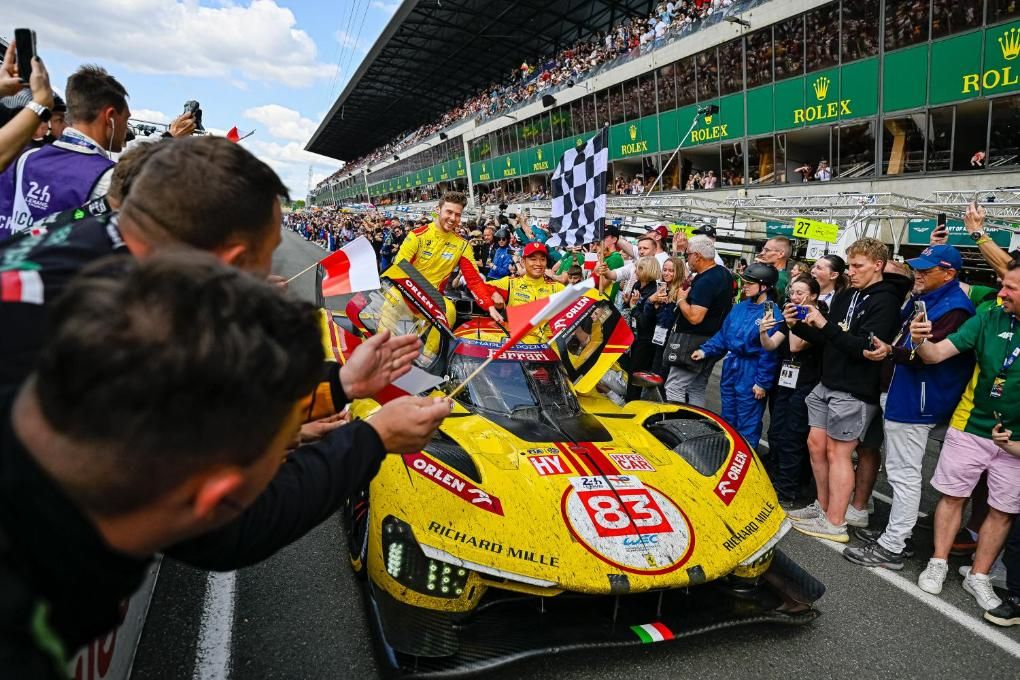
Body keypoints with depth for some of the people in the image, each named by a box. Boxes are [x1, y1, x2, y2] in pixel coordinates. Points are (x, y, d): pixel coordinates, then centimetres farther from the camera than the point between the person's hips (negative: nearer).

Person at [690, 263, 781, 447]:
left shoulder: (772, 313, -15)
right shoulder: (740, 307, 8)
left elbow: (769, 352, -16)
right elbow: (723, 334, 14)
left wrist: (763, 383, -16)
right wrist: (705, 350, 1)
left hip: (751, 375, -8)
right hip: (731, 369, 8)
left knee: (747, 426, 4)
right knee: (728, 420, 20)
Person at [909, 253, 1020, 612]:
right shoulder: (990, 319, -7)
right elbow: (937, 353, -10)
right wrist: (920, 342, -32)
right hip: (970, 428, 0)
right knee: (952, 496, 8)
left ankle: (978, 577, 25)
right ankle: (938, 564, 23)